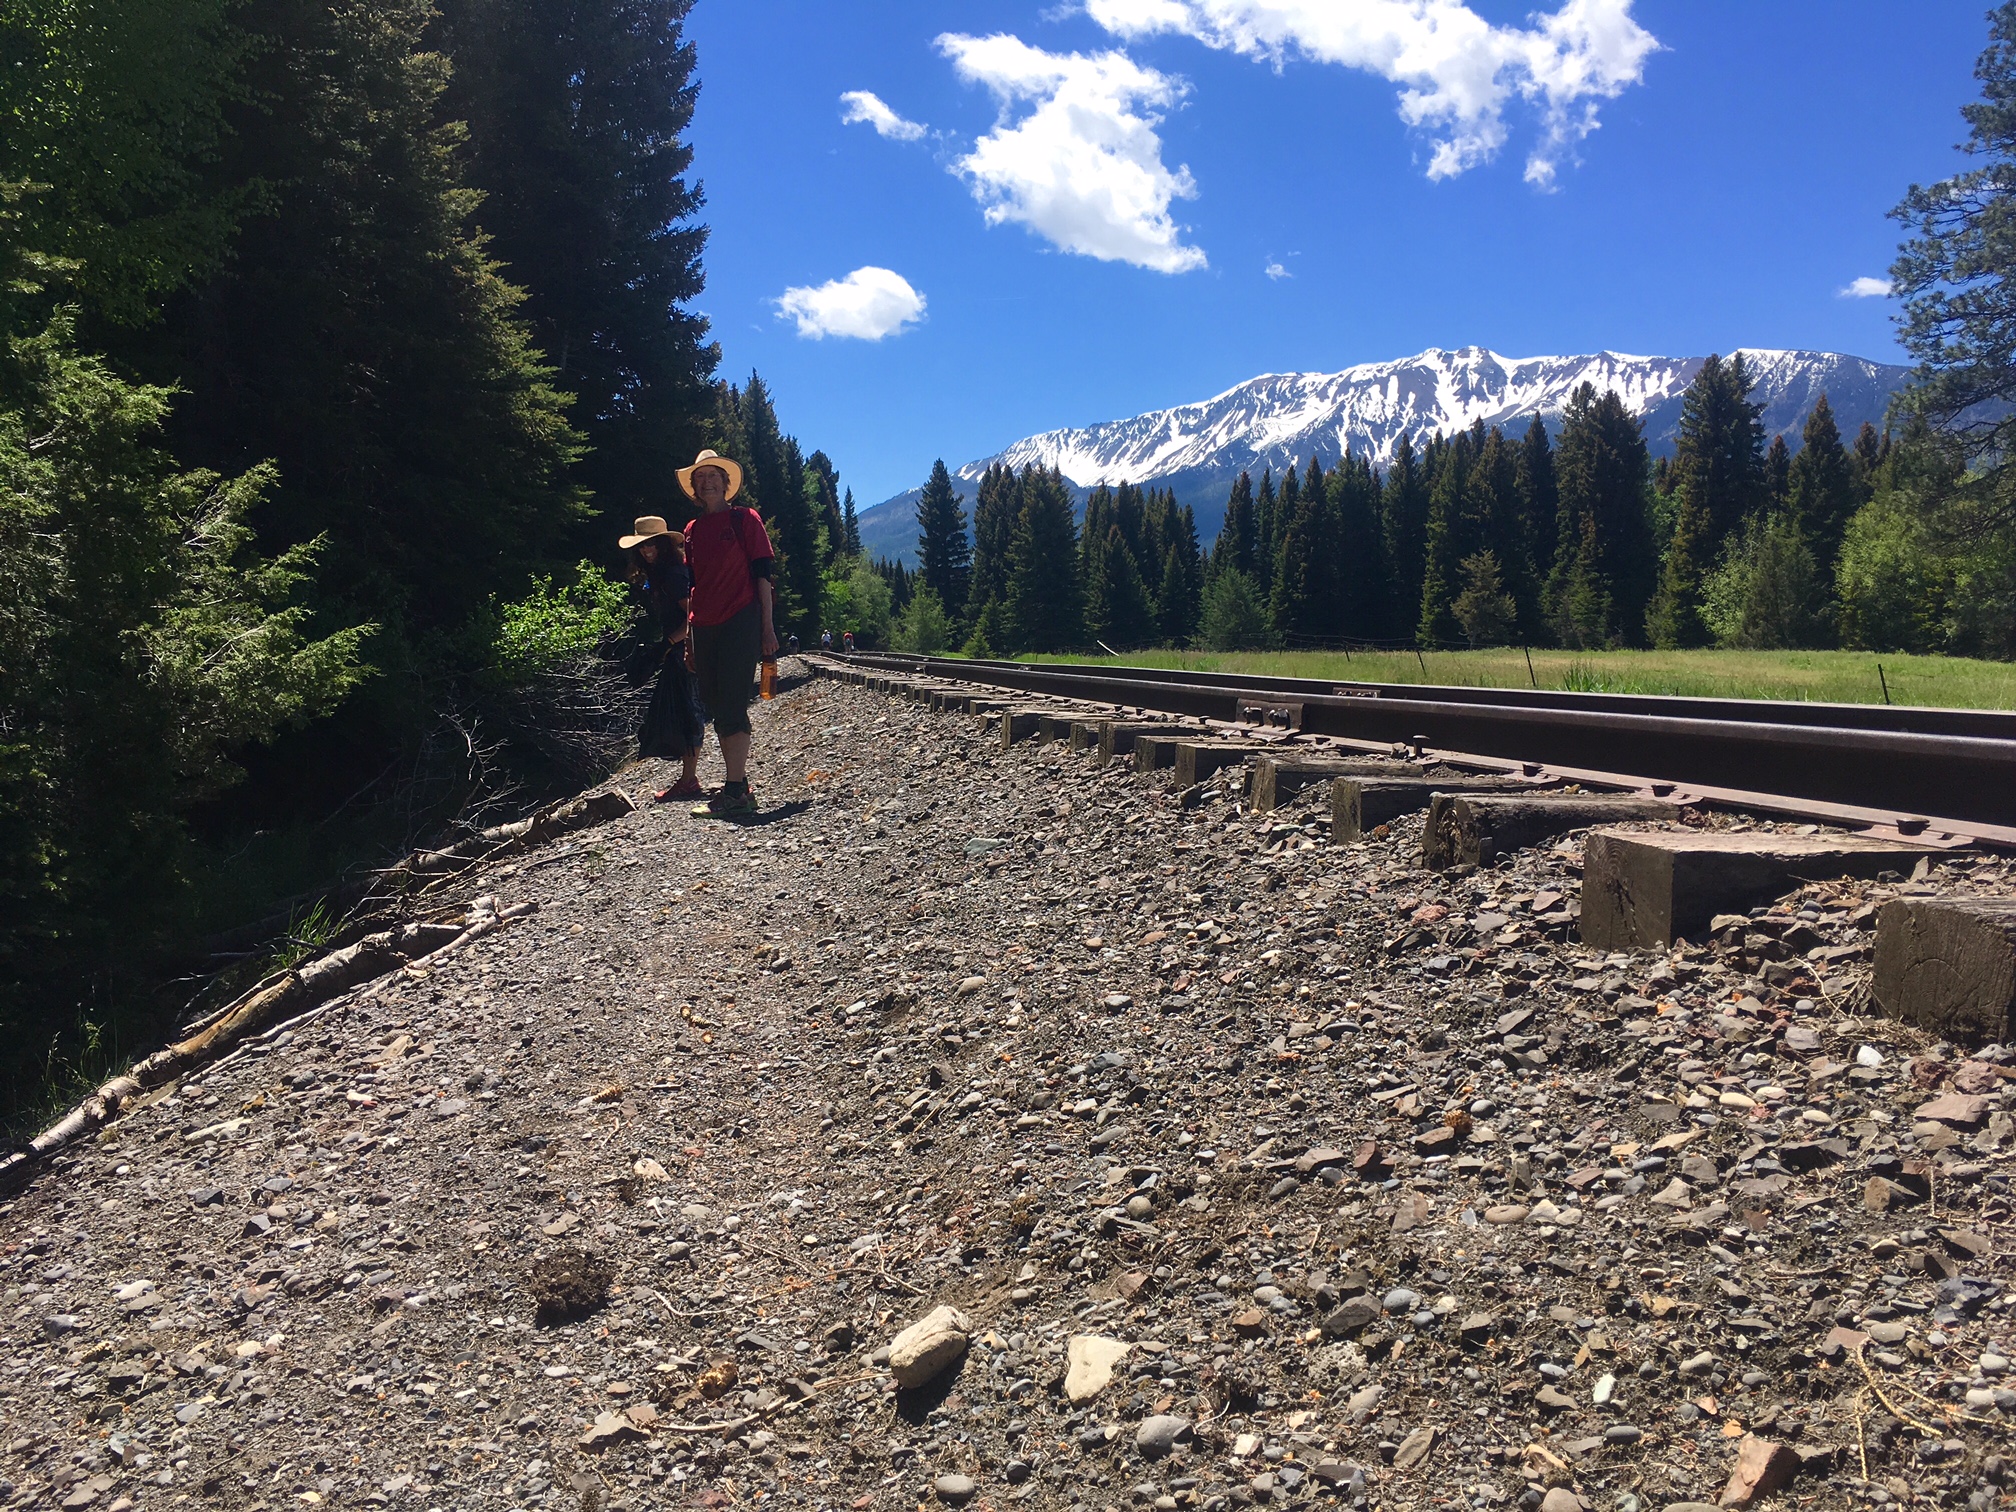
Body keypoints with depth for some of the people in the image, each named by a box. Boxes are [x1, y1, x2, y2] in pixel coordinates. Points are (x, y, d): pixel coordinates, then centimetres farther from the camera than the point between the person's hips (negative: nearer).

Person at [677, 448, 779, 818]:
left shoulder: (744, 519, 2)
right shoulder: (692, 530, 16)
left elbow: (762, 573, -2)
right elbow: (690, 586, 19)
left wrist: (767, 626, -8)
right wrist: (689, 640, 15)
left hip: (740, 623, -6)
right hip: (704, 628, 6)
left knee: (732, 707, -12)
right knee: (717, 709, 7)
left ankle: (735, 794, -13)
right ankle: (739, 786, 14)